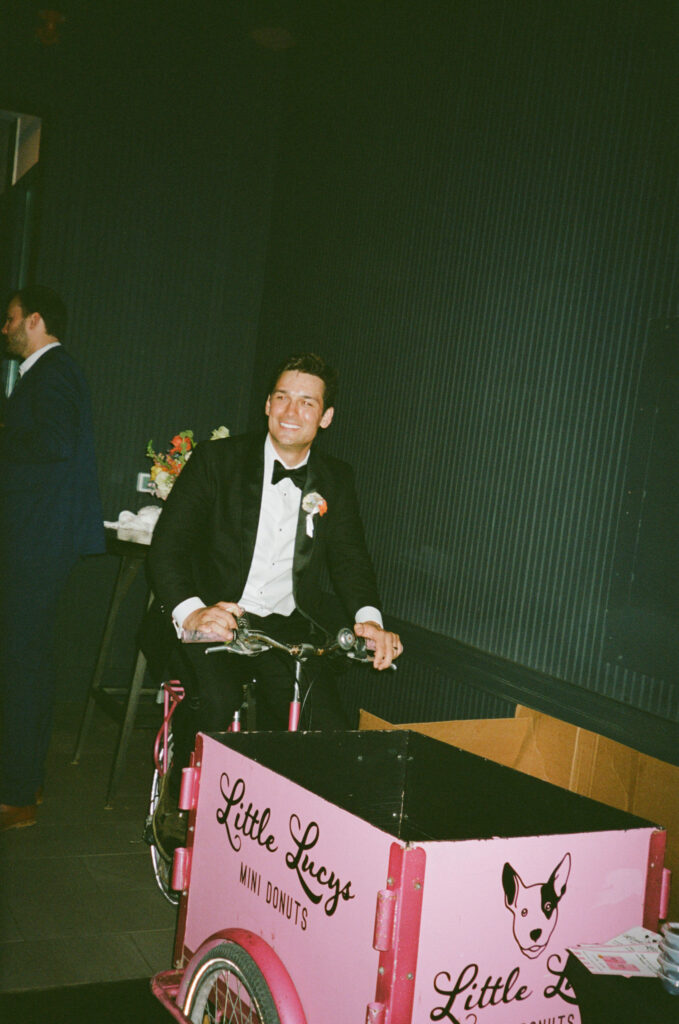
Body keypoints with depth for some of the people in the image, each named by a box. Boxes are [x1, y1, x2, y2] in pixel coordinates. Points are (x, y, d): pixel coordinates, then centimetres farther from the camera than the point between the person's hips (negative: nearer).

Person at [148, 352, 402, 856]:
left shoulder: (336, 480, 10)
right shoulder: (217, 461, -3)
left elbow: (349, 555, 5)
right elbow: (168, 544, -10)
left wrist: (368, 616, -18)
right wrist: (191, 611, -30)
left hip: (286, 625, 3)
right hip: (214, 619, -3)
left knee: (331, 730, -16)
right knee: (216, 704, -31)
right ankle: (176, 806, -3)